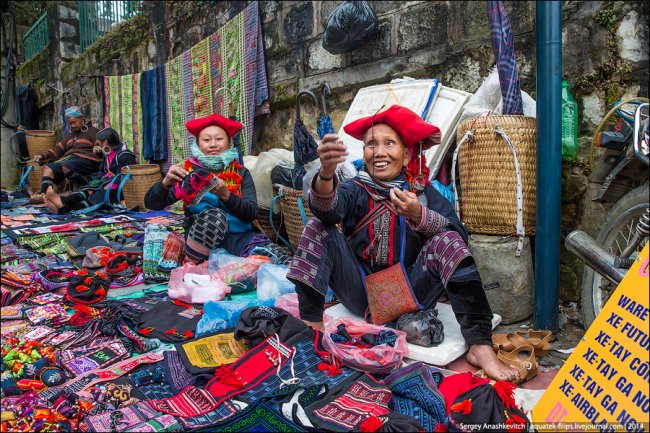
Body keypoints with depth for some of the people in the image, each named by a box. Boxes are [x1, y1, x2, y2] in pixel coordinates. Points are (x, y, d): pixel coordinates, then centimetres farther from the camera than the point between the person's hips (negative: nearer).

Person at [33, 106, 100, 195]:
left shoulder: (91, 131, 8)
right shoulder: (70, 135, 31)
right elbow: (58, 149, 28)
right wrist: (43, 156, 15)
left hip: (86, 160, -8)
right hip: (69, 159, 8)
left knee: (66, 167, -34)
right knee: (48, 167, -13)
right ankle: (43, 195, -29)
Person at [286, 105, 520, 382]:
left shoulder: (423, 192, 4)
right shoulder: (357, 190, 1)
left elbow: (458, 234, -12)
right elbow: (328, 208, -24)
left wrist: (419, 216, -30)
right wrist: (326, 173, -46)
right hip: (362, 294, 0)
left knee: (447, 241, -21)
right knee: (318, 227, -14)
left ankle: (480, 346, -26)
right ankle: (311, 325, -18)